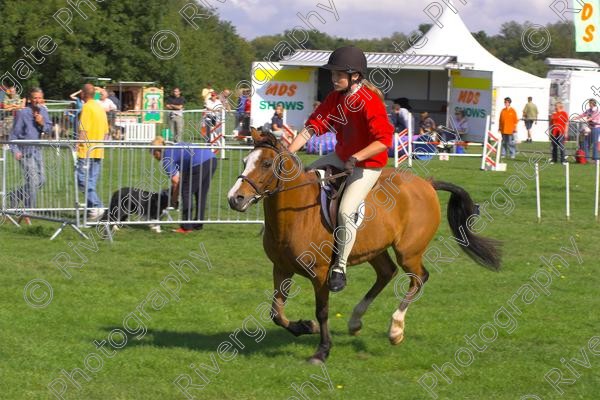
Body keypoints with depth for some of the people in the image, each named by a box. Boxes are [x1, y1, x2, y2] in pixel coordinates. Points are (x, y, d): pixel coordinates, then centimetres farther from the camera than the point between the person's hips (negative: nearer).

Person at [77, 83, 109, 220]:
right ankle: (92, 208, 11)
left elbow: (83, 130, -17)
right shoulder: (101, 108, 14)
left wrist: (78, 145, -14)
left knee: (83, 181, -7)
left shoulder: (87, 107, -11)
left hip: (86, 151, -8)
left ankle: (96, 206, -17)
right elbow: (106, 131, 17)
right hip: (98, 152, 8)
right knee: (92, 182, 11)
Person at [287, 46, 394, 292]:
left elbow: (384, 140, -29)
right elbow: (313, 125, -4)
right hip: (341, 156, 9)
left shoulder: (369, 102, -26)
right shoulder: (335, 98, -2)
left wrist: (356, 158, -34)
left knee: (346, 211, -22)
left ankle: (340, 265, -9)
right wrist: (289, 151, -14)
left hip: (367, 165, -9)